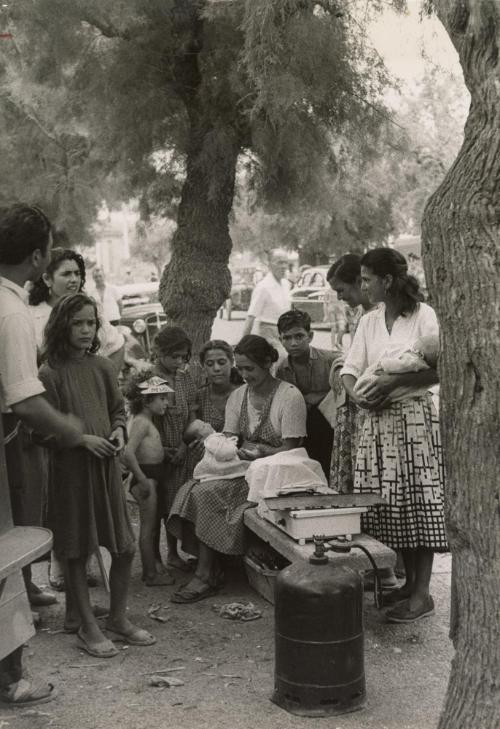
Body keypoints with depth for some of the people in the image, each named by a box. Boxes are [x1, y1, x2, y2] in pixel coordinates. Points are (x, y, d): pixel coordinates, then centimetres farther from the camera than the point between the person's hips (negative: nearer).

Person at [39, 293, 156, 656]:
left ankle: (118, 618, 25)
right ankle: (88, 626, 19)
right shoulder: (50, 373, -9)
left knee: (125, 547, 7)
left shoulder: (102, 367, 6)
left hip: (106, 465, 5)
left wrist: (119, 431, -3)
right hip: (70, 469, -5)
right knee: (77, 552, 5)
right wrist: (83, 439, -18)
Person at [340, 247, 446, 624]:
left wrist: (395, 381, -19)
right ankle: (409, 581, 19)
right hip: (378, 418, 6)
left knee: (418, 501, -5)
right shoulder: (368, 321, 13)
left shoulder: (424, 315, -5)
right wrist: (357, 394, -10)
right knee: (388, 503, 6)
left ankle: (422, 593, 1)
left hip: (416, 415, -6)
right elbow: (350, 368, 10)